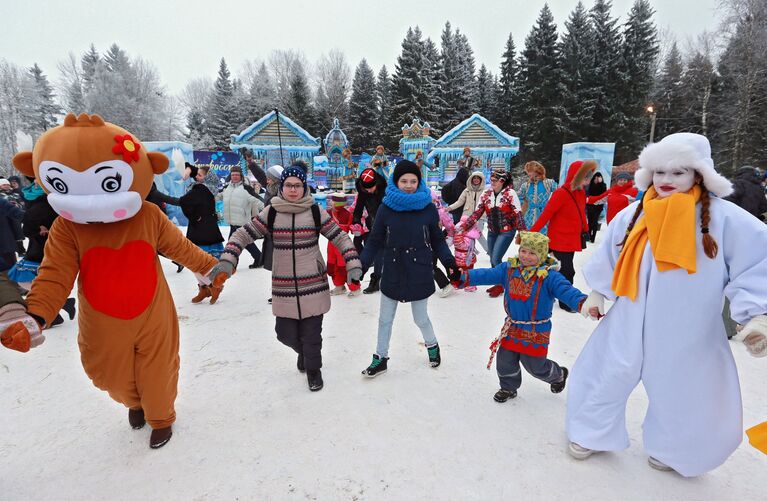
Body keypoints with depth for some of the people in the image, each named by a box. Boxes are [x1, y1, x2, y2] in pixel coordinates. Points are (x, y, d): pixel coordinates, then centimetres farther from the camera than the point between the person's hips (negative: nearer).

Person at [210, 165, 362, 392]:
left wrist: (353, 265, -14)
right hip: (284, 288, 2)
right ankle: (304, 351, 43)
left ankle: (313, 369, 34)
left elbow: (340, 237, -3)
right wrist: (227, 261, -16)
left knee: (311, 333, 6)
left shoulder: (316, 212, -3)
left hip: (314, 284, -1)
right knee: (286, 333, 7)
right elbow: (242, 235, -1)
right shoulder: (271, 213, -1)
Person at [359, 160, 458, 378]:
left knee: (420, 318, 12)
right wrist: (361, 264, -7)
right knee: (385, 319, 13)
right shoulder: (386, 207, -4)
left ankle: (432, 346, 44)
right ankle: (380, 358, 33)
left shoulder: (428, 208, -6)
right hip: (392, 273, 2)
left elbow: (438, 241, 4)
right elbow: (375, 241, 1)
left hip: (419, 273, -1)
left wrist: (449, 263, -6)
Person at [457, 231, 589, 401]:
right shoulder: (509, 269, -4)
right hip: (512, 328, 4)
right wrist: (465, 277, -21)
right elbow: (487, 275, -9)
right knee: (504, 361, 12)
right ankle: (509, 387, 41)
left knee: (535, 365, 11)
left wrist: (583, 303, -48)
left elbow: (566, 291, -28)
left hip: (536, 331, -4)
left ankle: (559, 375, 45)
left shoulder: (549, 276, -17)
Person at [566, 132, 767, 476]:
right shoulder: (633, 215, -2)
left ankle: (670, 451, 46)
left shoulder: (724, 217, -11)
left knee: (684, 396, 15)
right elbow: (608, 256, 10)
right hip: (628, 325, 2)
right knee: (604, 377, 12)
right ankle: (592, 434, 38)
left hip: (690, 335, -2)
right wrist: (597, 292, 13)